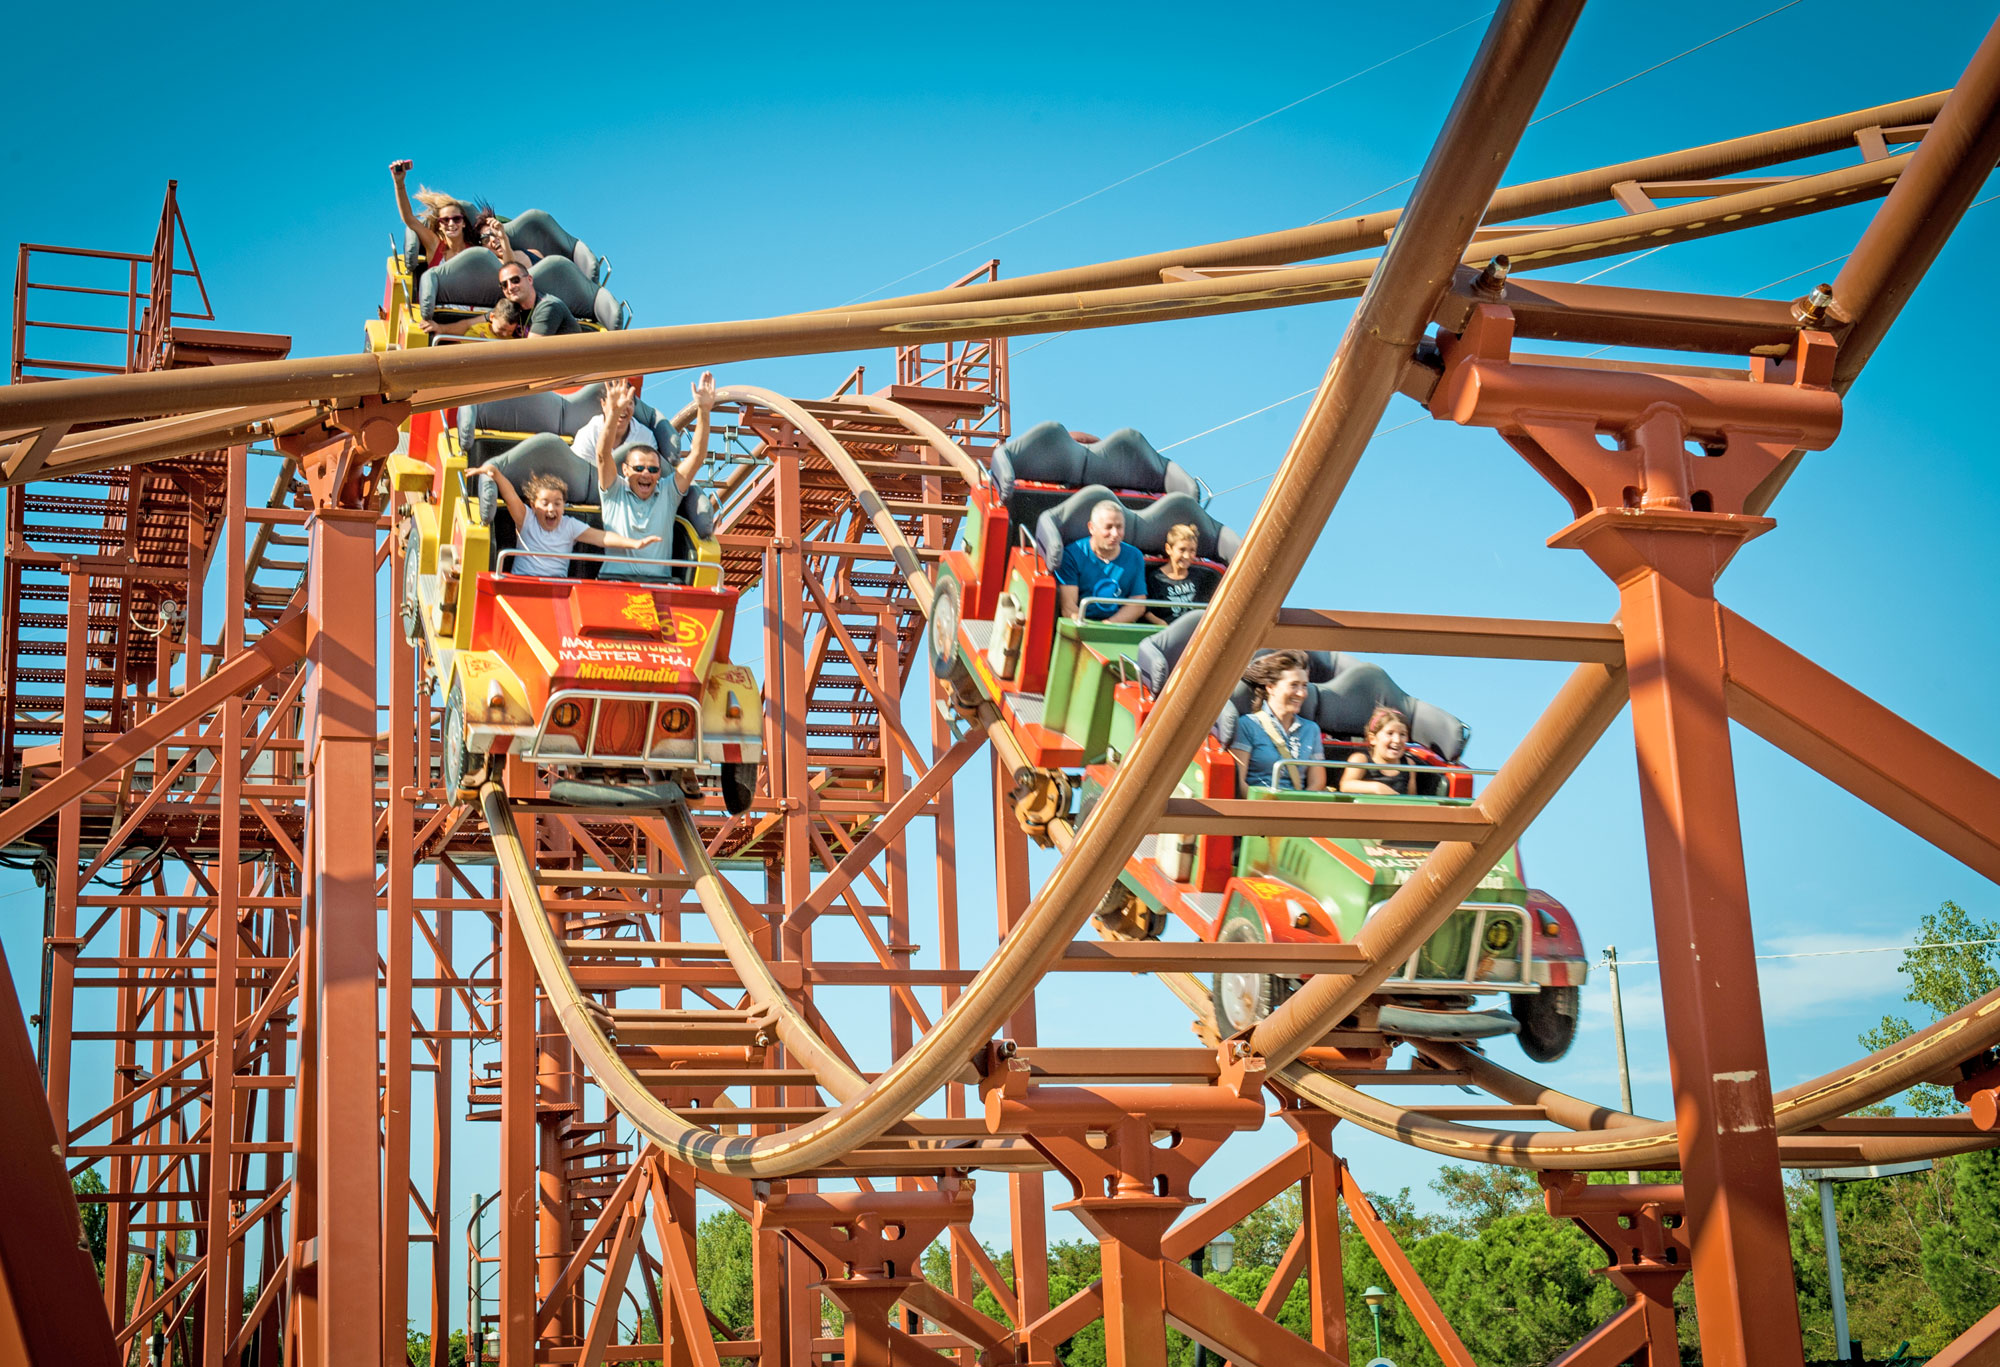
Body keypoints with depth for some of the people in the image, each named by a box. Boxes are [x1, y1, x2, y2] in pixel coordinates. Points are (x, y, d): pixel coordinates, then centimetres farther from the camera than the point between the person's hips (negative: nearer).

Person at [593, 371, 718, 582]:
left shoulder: (668, 495, 14)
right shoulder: (615, 493, 11)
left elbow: (697, 455, 8)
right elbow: (603, 454, -5)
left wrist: (703, 411, -3)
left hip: (659, 580, 2)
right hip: (615, 578, -2)